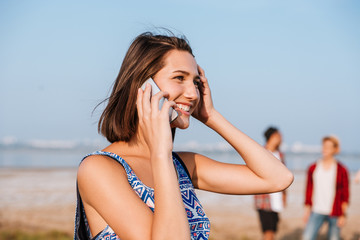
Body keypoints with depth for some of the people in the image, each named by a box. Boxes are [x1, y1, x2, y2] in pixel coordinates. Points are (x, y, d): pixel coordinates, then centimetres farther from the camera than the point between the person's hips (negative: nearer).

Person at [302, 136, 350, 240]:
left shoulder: (341, 170, 0)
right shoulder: (313, 168, 7)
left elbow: (345, 194, 1)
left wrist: (343, 215, -3)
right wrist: (307, 210, 9)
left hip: (335, 213, -1)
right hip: (317, 212, 2)